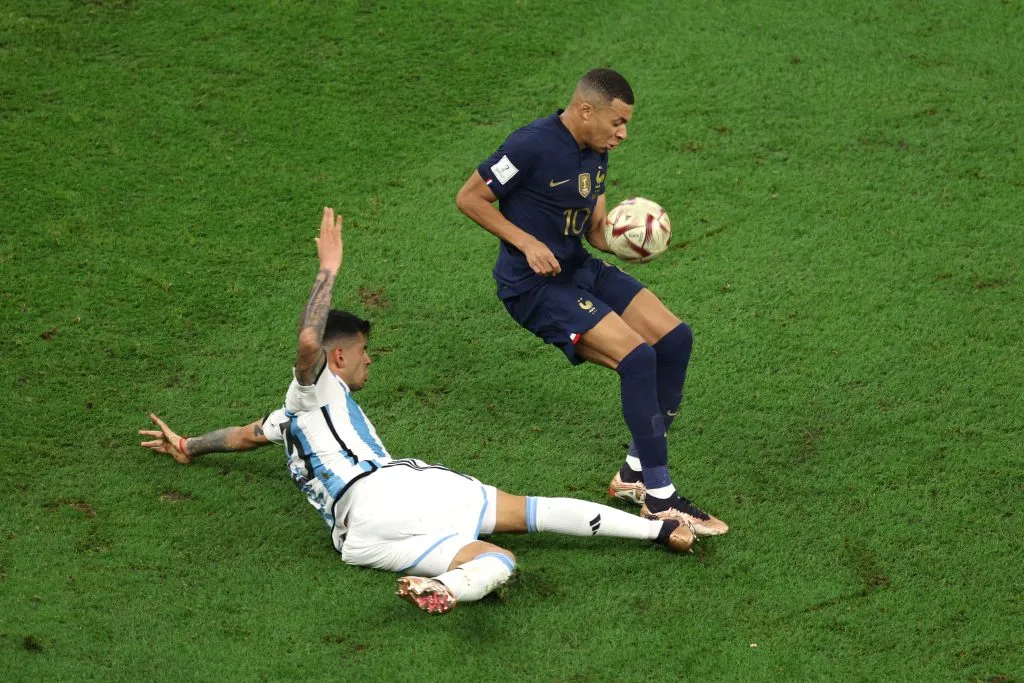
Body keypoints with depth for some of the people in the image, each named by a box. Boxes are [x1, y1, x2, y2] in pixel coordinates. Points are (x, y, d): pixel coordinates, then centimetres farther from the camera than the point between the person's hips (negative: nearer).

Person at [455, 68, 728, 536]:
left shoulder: (596, 153, 8)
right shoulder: (532, 146, -19)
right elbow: (468, 198, -13)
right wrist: (527, 244, -19)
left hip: (579, 268, 9)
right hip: (534, 285, -9)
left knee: (675, 338, -2)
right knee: (637, 357, -22)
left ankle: (635, 474, 8)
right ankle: (659, 498, -13)